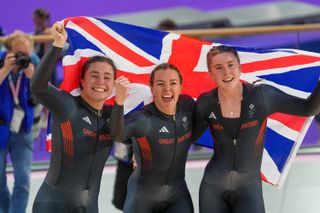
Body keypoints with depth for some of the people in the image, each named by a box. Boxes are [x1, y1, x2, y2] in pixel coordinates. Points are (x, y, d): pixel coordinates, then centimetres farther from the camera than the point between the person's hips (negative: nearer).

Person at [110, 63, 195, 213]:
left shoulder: (187, 106, -8)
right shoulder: (143, 119, -24)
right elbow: (118, 135, -46)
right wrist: (119, 102, -62)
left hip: (178, 191, 3)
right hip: (143, 194, -3)